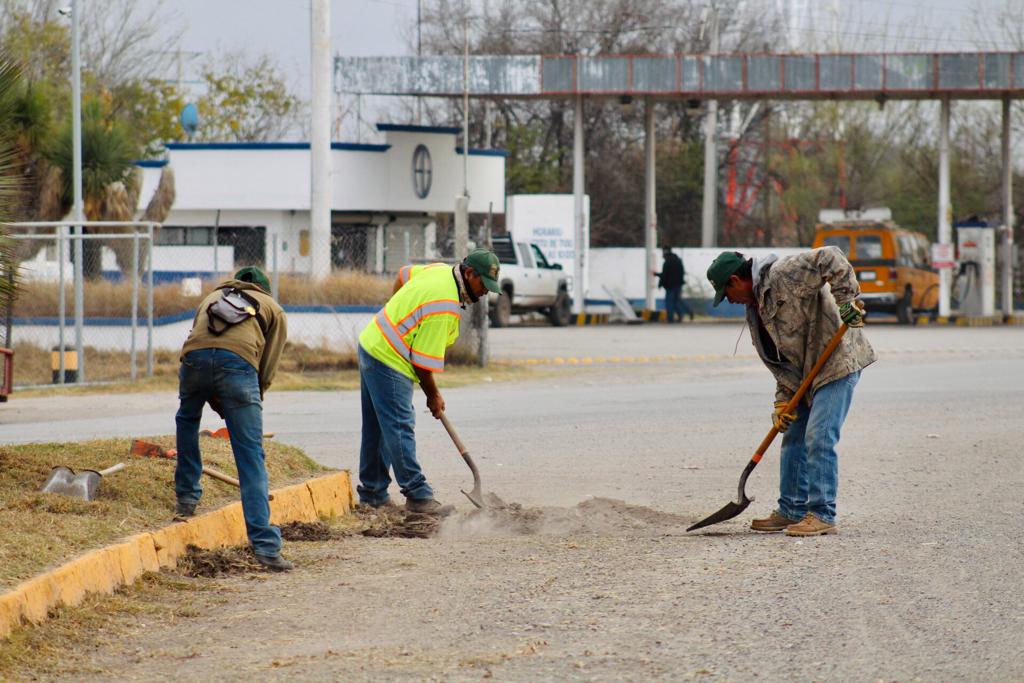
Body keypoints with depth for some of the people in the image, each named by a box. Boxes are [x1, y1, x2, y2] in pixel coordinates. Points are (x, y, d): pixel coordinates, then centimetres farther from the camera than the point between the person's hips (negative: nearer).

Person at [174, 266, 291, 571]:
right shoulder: (273, 309, 31)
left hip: (195, 355, 2)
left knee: (187, 419, 36)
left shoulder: (212, 297, 39)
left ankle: (187, 497, 38)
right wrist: (250, 405, 29)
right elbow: (268, 366, 19)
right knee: (251, 457, -1)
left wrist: (218, 406, 34)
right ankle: (265, 545, -8)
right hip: (239, 361, -2)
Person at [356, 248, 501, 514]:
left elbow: (404, 275, 24)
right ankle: (418, 495, -11)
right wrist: (433, 395, -7)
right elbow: (423, 360, -21)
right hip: (389, 362, -11)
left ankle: (372, 493, 21)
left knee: (376, 429, 15)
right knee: (400, 429, -10)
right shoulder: (445, 308, -25)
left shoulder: (441, 270, 3)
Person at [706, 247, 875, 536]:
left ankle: (823, 515, -9)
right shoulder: (755, 309, 14)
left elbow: (831, 259, -25)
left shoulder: (783, 275, -15)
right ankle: (792, 510, 21)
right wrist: (783, 402, 6)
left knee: (819, 438, -13)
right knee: (794, 438, 13)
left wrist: (845, 301, -26)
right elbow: (778, 359, 15)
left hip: (837, 362, -10)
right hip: (804, 373, 10)